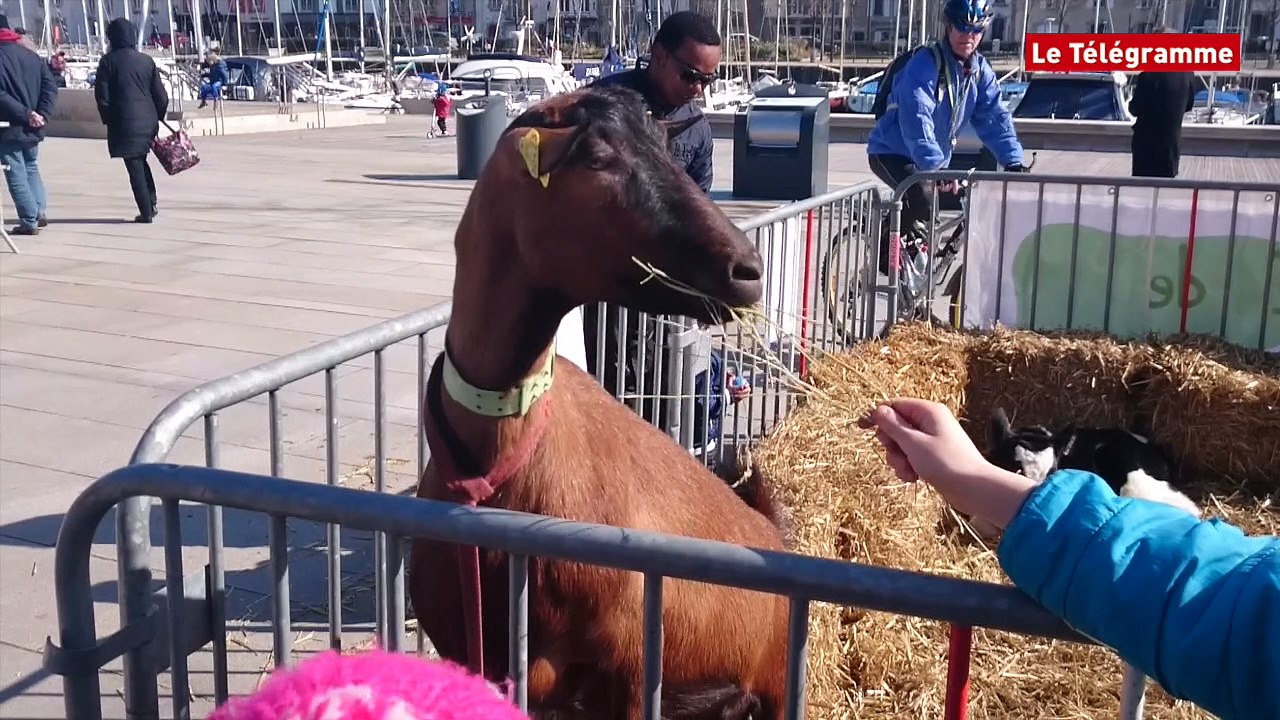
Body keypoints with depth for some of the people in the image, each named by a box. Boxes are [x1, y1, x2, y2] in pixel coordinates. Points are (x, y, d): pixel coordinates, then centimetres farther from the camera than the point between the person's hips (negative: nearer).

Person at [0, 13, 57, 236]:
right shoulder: (31, 55, 6)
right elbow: (50, 86, 2)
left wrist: (26, 114, -18)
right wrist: (42, 115, -5)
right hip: (32, 128, 6)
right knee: (31, 168, 21)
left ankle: (29, 222, 1)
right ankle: (39, 212, 14)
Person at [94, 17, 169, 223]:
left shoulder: (108, 61, -4)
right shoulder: (146, 60, 4)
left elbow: (102, 94, -6)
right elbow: (160, 94, 4)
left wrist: (108, 119, 6)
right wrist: (158, 116, 15)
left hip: (123, 122, -4)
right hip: (148, 120, 4)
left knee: (135, 167, 1)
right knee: (141, 161, 22)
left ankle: (146, 212, 0)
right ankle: (151, 203, 14)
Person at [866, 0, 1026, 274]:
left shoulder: (980, 70, -1)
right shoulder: (924, 64, -23)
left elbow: (993, 116, -5)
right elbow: (917, 120, -34)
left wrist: (1014, 161, -19)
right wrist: (935, 166, -45)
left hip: (932, 158, 8)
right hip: (891, 152, -8)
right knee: (920, 204, -29)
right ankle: (884, 259, -11)